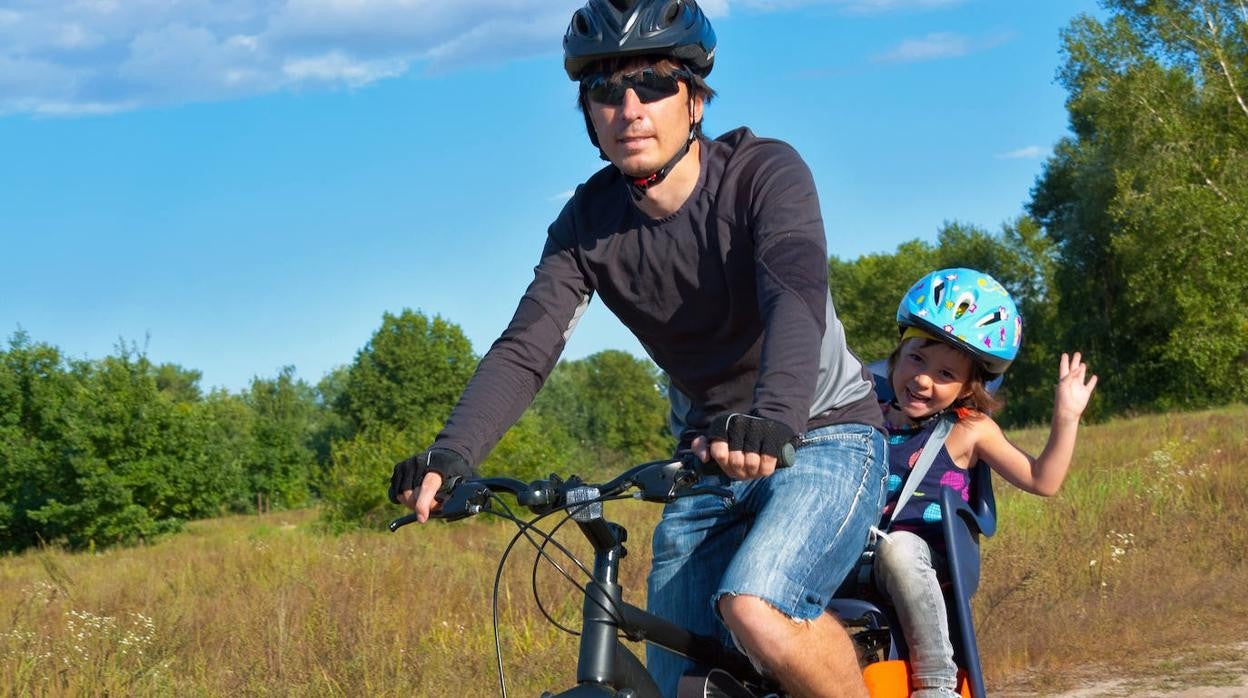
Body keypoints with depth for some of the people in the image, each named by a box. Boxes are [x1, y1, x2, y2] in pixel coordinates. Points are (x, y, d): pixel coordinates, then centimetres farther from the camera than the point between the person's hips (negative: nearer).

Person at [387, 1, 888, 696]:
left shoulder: (765, 171, -18)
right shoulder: (588, 222, -6)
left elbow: (798, 295, -35)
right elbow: (525, 349, -15)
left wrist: (770, 419, -54)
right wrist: (449, 458, -33)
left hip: (821, 437, -5)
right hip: (709, 458, 5)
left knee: (756, 611, -31)